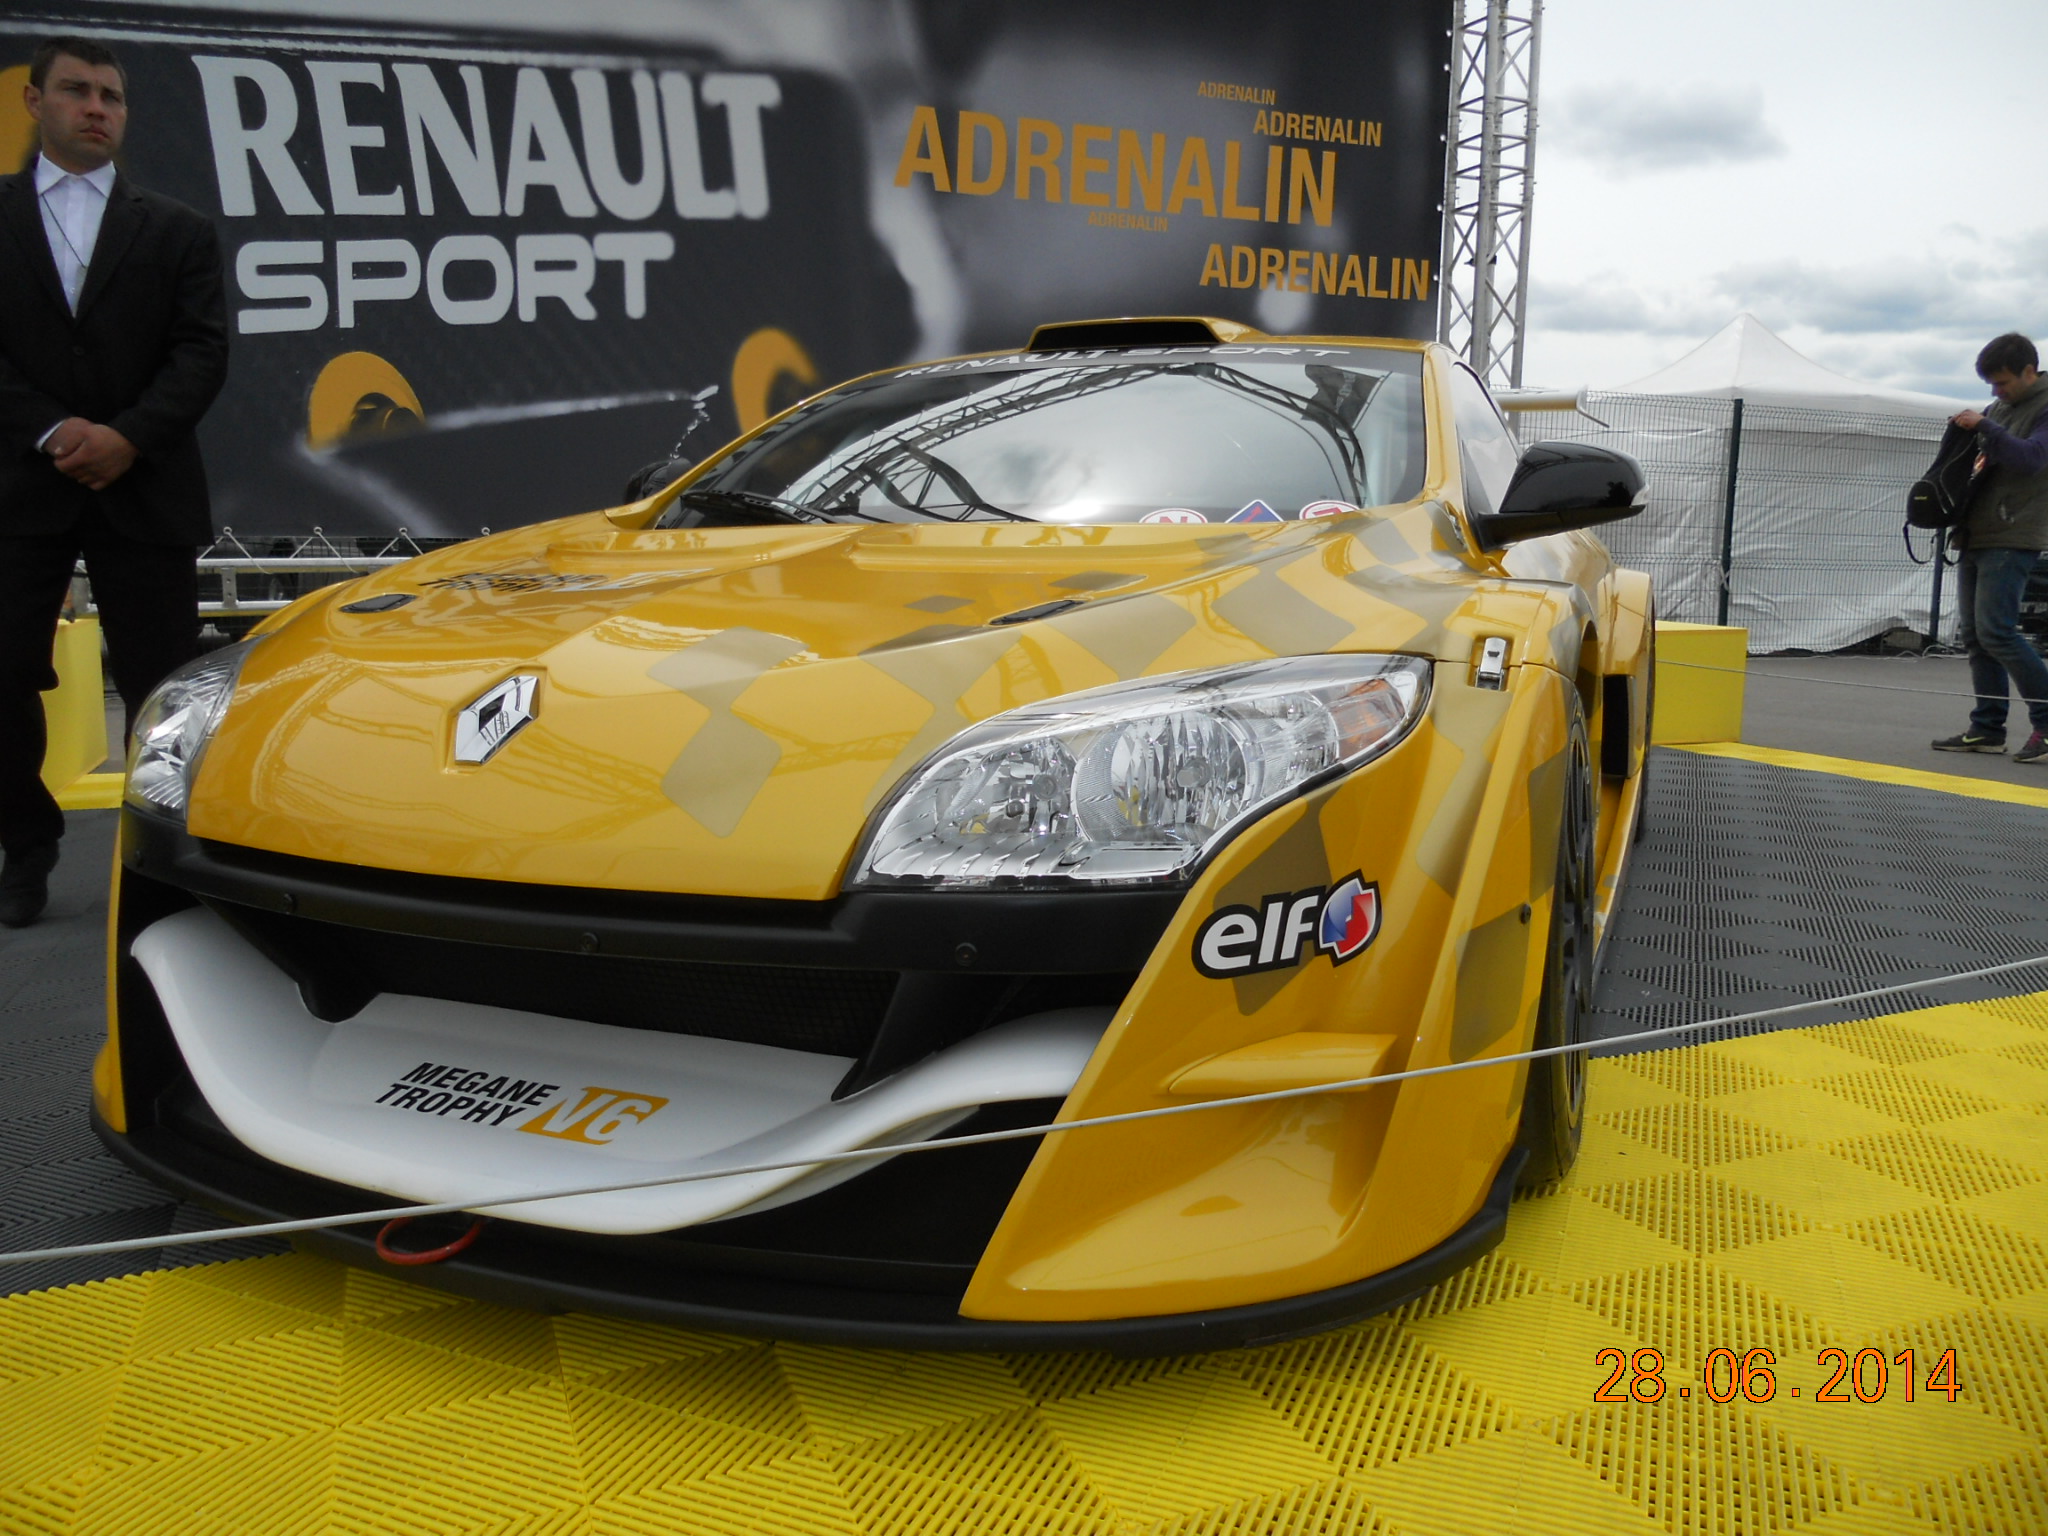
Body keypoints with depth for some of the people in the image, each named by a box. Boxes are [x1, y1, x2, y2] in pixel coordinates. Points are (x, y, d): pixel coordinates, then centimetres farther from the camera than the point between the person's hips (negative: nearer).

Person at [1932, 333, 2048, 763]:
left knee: (1996, 630, -15)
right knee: (1975, 635, 6)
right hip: (1976, 535, 8)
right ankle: (1987, 728, 10)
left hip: (2013, 540, -8)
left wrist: (1984, 426, -21)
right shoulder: (1999, 408, 18)